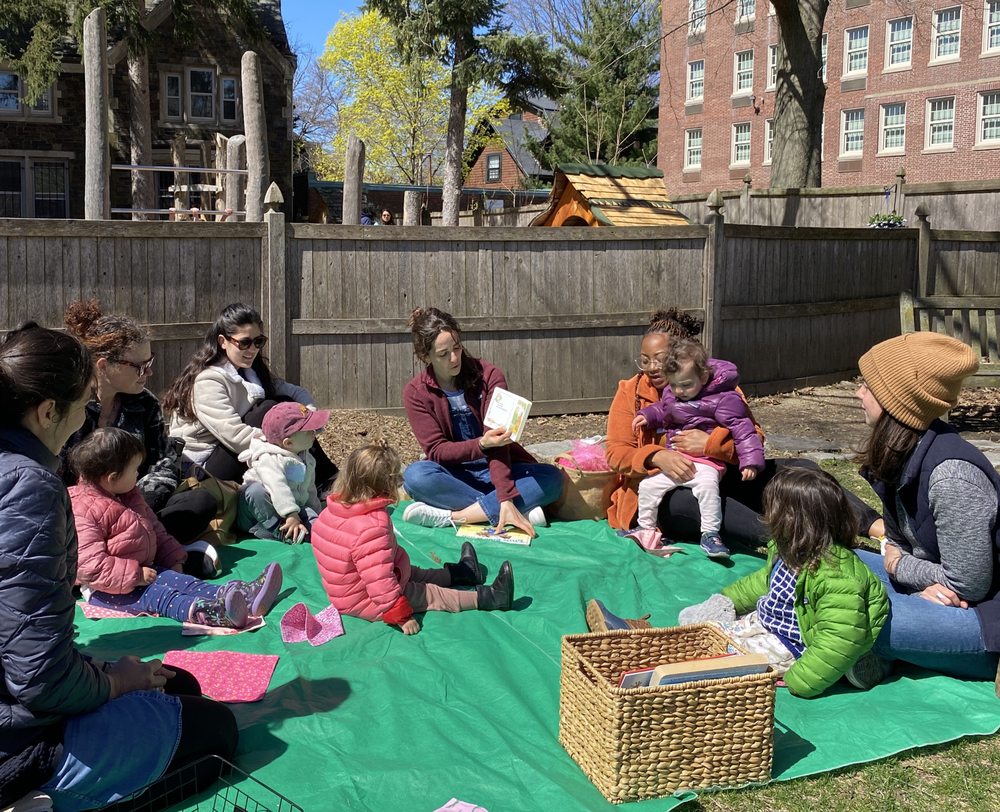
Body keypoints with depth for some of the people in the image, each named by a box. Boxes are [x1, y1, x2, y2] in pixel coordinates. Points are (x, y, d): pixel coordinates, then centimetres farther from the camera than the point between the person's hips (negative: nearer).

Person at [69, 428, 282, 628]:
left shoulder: (128, 496, 11)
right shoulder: (82, 512, -21)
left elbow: (153, 528, 22)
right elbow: (91, 565, -27)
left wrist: (173, 560, 14)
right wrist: (135, 575, -26)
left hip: (142, 570, 8)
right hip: (108, 589, -8)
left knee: (185, 582, -11)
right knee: (158, 595, -32)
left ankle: (246, 597, -30)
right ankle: (201, 612, -59)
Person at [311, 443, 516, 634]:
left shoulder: (334, 508, -8)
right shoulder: (372, 527, -36)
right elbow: (380, 583, -35)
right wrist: (401, 617, -27)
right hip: (363, 604, -9)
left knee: (412, 574, 23)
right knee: (430, 594, -2)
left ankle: (461, 573, 40)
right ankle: (488, 598, 4)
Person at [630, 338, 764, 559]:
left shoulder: (723, 399, -14)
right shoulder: (670, 394, 6)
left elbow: (742, 427, -15)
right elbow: (662, 410, 28)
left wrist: (750, 460, -21)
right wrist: (647, 415, 8)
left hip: (705, 461, -6)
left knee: (707, 485, -33)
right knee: (648, 484, -1)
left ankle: (710, 534, -23)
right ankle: (646, 527, 21)